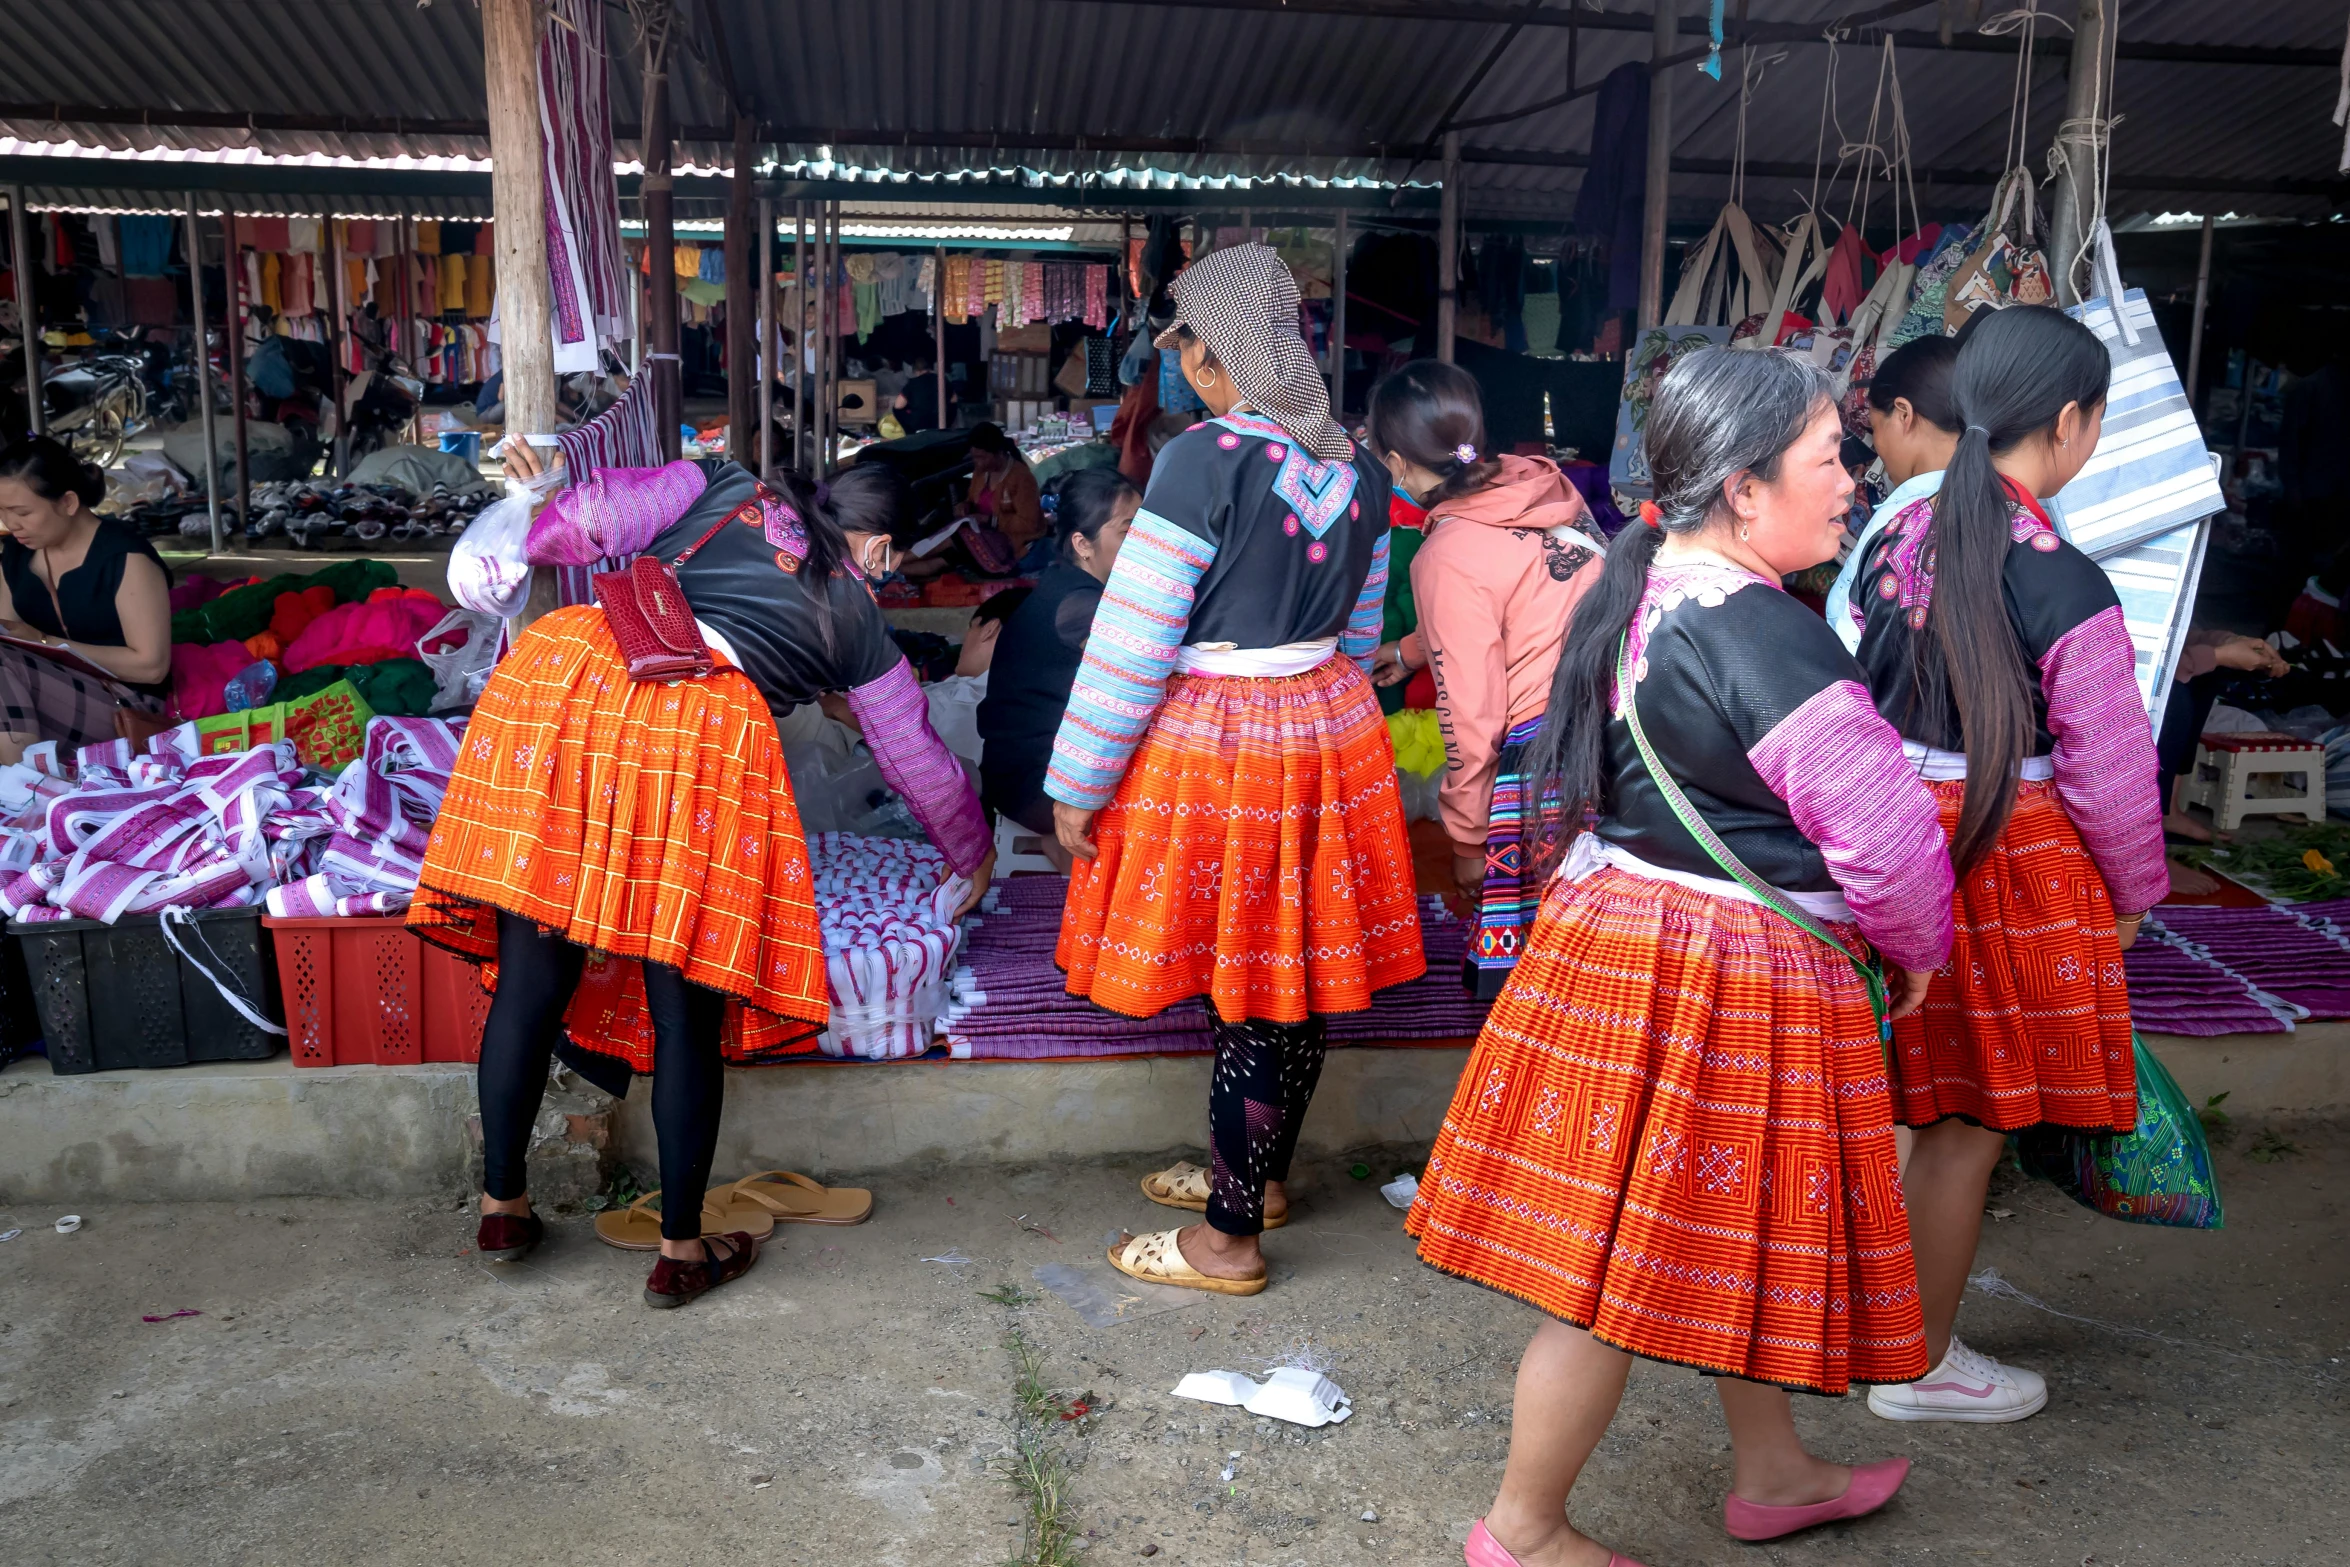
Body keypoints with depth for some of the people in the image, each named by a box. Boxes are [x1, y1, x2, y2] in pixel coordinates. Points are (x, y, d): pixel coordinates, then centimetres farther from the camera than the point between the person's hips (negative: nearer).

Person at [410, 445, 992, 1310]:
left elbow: (601, 516, 12)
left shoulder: (725, 488, 28)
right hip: (705, 722, -3)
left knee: (532, 975, 11)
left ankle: (501, 1203, 26)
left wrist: (541, 516, 34)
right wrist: (975, 856, 47)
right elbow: (920, 762, 31)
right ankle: (681, 1251, 18)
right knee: (686, 1008, 7)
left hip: (567, 668, 3)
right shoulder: (859, 621, 24)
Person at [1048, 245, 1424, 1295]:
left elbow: (1133, 640, -16)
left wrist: (1075, 785, -8)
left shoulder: (1205, 460, -17)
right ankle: (1262, 1174, 36)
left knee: (1244, 998, 1)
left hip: (1212, 742, -7)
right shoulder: (1356, 468, 5)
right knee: (1300, 975, 17)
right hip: (1328, 731, 7)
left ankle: (1229, 1239, 14)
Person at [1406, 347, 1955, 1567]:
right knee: (1631, 1270, 5)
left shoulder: (1636, 594, 6)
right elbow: (1885, 838, -21)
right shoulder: (1766, 640, -23)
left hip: (1616, 929, 10)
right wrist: (1916, 946, 0)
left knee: (1728, 1235, 24)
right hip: (1730, 984, -9)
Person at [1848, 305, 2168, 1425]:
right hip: (2013, 859, -7)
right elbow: (2109, 772, -13)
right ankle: (1922, 1366, 23)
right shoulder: (2066, 588, -19)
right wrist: (2134, 893, 4)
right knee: (1971, 1124, 8)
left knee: (1930, 1103, 21)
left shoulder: (1901, 539, 1)